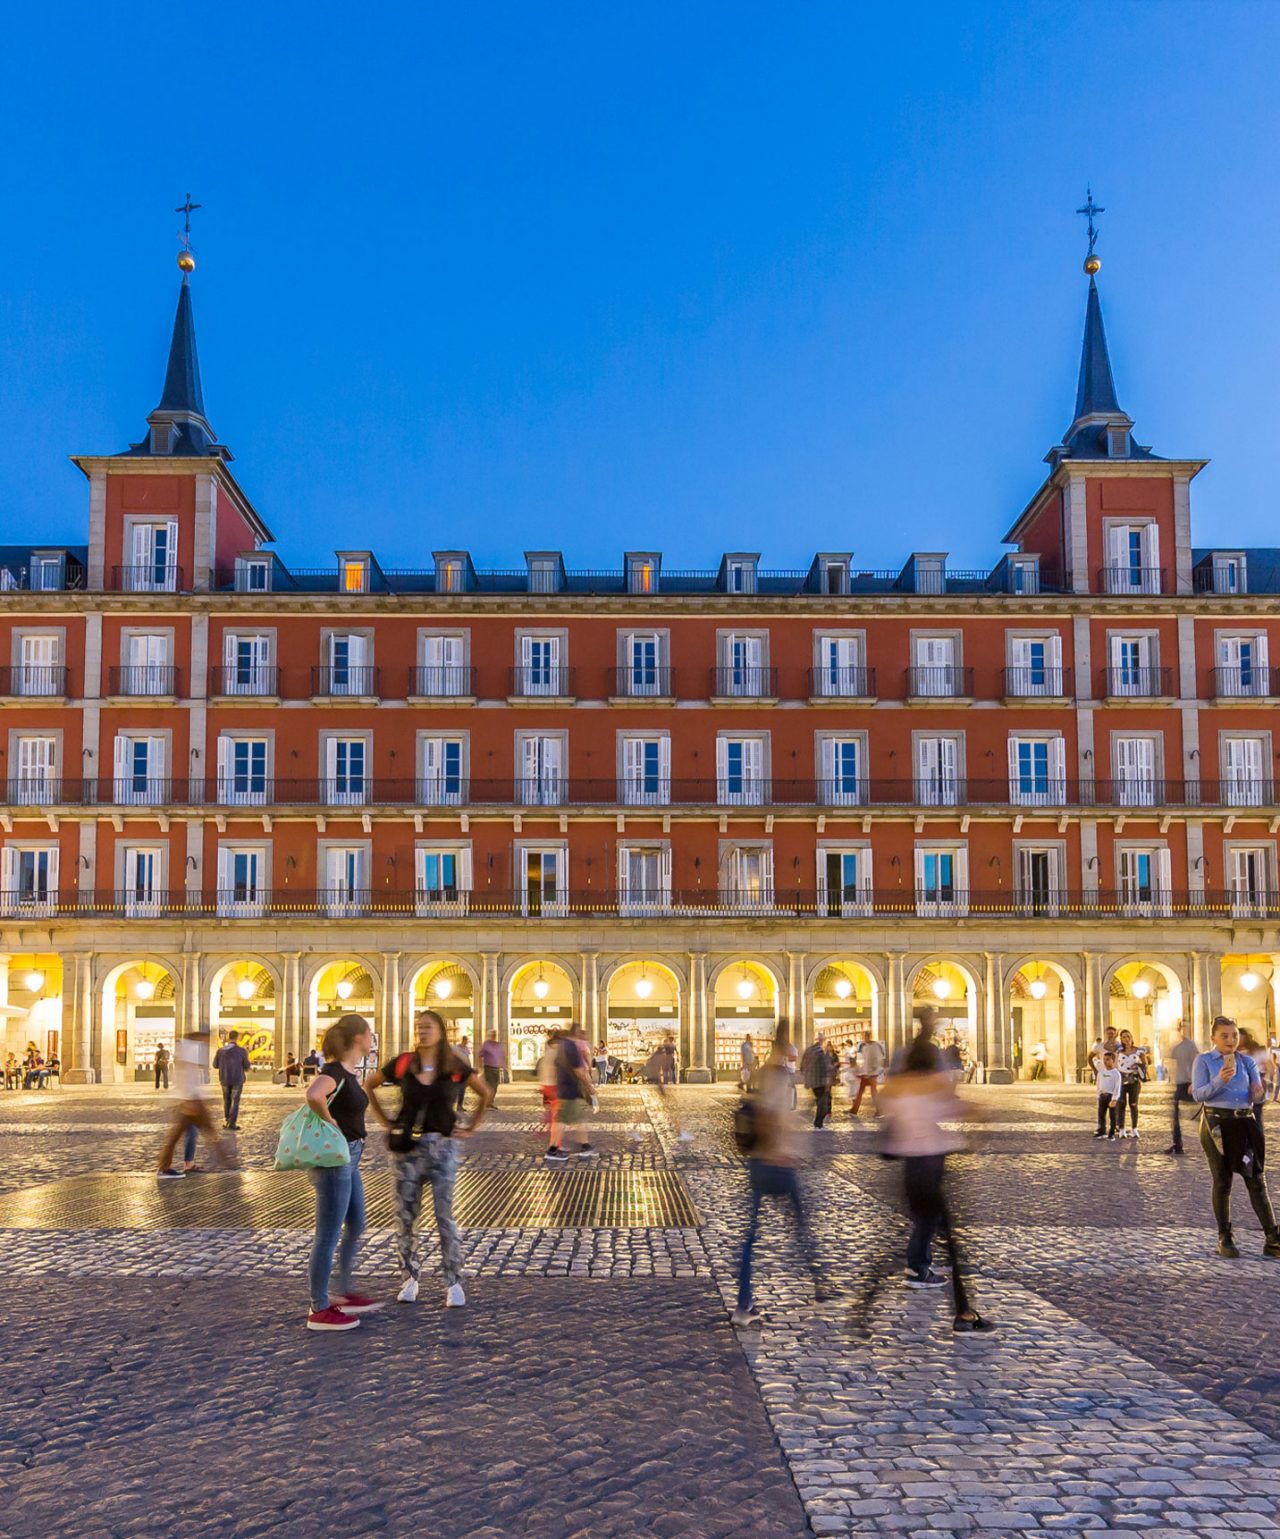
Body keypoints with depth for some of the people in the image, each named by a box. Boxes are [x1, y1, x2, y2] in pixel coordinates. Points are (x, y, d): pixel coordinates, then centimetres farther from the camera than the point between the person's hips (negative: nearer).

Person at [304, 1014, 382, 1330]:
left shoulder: (350, 1072, 10)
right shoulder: (335, 1072, -19)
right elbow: (313, 1095, -41)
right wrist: (329, 1121, -25)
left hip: (350, 1158, 10)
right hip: (334, 1158, -10)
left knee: (356, 1227, 20)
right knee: (328, 1236, -1)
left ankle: (344, 1295, 32)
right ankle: (319, 1311, 8)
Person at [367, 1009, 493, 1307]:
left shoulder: (454, 1066, -2)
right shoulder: (402, 1064, -1)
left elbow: (487, 1094, 9)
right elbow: (369, 1086, 13)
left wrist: (471, 1129, 5)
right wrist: (386, 1122, 7)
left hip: (442, 1146, -1)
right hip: (406, 1147, 1)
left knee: (444, 1215, -5)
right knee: (405, 1215, 5)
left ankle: (453, 1282, 2)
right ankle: (409, 1278, 17)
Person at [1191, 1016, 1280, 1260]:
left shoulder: (1247, 1061, 8)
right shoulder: (1204, 1061, -1)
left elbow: (1256, 1096, 6)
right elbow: (1198, 1094, -10)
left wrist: (1258, 1093, -18)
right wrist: (1219, 1081, -24)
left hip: (1244, 1123, 3)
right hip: (1217, 1124, -2)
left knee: (1256, 1180, 0)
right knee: (1222, 1181, 5)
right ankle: (1225, 1238, 15)